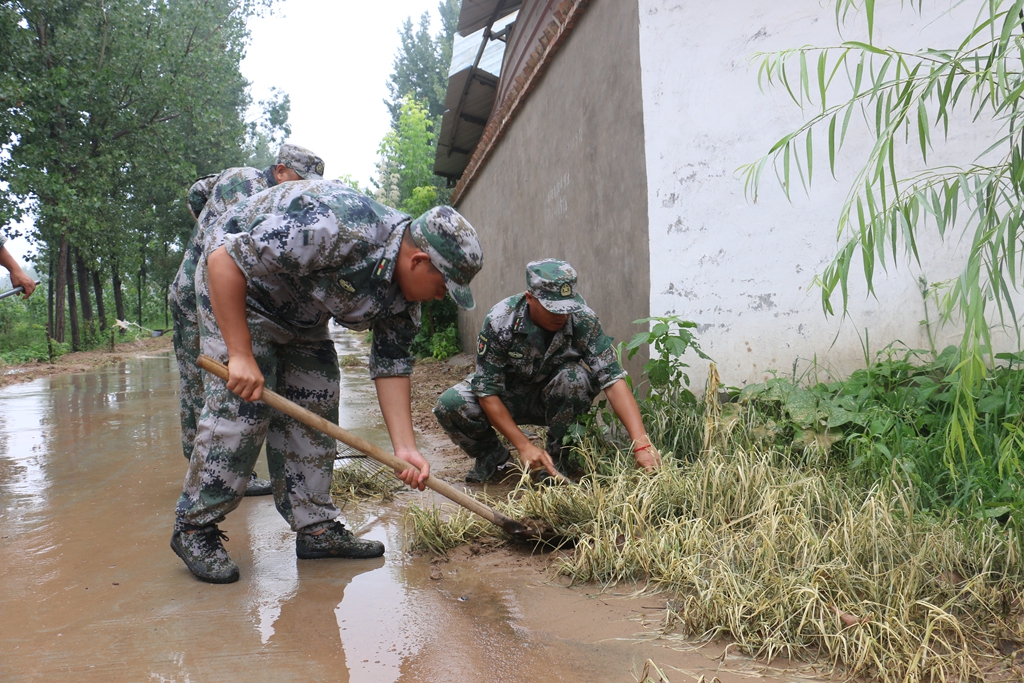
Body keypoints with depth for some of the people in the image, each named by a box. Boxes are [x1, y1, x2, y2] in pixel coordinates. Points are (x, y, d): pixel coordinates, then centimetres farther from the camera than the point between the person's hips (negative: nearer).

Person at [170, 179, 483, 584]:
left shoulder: (404, 294, -11)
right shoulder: (336, 228, -38)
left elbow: (391, 365, -5)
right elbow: (225, 260, -35)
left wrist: (404, 448, -13)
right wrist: (240, 355, -35)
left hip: (302, 316, 8)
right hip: (235, 290, -8)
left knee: (315, 413, 4)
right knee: (240, 408, -15)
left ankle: (316, 527, 12)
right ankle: (194, 528, 0)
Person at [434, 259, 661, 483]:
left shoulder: (583, 320, -25)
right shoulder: (500, 321, -27)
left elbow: (613, 379, -30)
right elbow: (487, 391, -24)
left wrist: (641, 443, -41)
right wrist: (524, 446, -29)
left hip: (555, 399, 1)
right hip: (509, 394, 0)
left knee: (575, 377, -33)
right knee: (449, 404, -27)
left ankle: (555, 458, -9)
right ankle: (492, 455, 4)